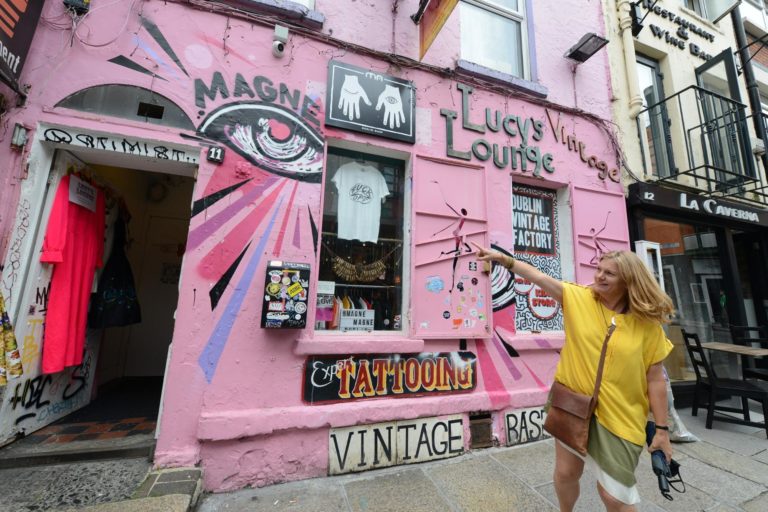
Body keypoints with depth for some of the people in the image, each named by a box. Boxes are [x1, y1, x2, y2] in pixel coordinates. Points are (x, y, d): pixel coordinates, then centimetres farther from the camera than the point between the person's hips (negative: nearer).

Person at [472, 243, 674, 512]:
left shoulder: (647, 324, -9)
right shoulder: (579, 298, -7)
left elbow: (655, 379, -5)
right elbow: (538, 277, -13)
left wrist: (662, 429, -1)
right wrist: (504, 259, -21)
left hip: (619, 418, -1)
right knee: (565, 473, 18)